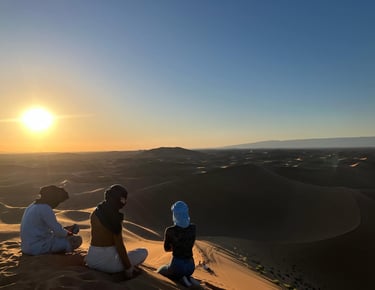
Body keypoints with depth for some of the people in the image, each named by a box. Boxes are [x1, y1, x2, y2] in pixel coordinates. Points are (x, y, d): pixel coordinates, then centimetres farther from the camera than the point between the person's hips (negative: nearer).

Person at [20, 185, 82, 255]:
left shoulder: (32, 206, 11)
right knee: (77, 240, -6)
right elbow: (58, 231, -18)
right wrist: (67, 233, 4)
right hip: (39, 246, -10)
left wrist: (65, 230, 16)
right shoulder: (45, 209, -19)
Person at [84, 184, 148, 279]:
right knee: (143, 252, 8)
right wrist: (128, 268, -9)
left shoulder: (95, 213, 3)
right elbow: (120, 246, -18)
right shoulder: (115, 217, -18)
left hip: (91, 260, 6)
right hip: (107, 262, -6)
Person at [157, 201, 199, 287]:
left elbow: (166, 249, 2)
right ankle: (188, 278, 7)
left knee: (160, 271, 29)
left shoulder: (169, 231, -17)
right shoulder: (193, 228, -5)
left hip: (177, 266, -5)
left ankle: (181, 279, 3)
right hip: (190, 266, 5)